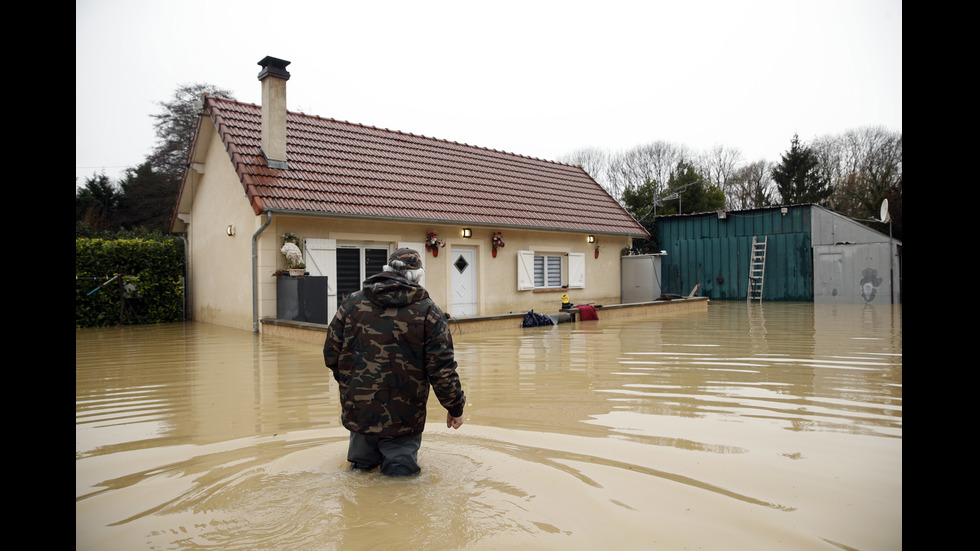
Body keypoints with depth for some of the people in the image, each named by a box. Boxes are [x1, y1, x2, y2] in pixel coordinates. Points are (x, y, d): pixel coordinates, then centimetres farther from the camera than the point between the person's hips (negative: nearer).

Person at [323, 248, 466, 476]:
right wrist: (455, 407, 6)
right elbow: (442, 369, -8)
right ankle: (398, 455, -3)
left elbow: (331, 354, 6)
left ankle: (362, 455, 14)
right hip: (404, 417, -4)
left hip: (357, 408, 4)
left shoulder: (351, 303, 0)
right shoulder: (429, 312, -6)